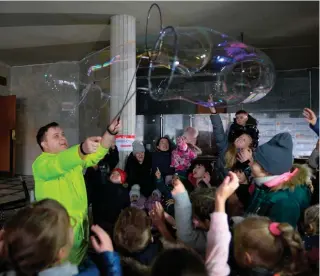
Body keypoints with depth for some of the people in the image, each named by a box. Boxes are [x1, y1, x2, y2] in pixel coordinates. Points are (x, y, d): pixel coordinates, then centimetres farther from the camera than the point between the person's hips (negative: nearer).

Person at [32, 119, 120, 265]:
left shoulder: (74, 157, 7)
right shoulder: (40, 163, -13)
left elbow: (98, 152, -8)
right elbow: (59, 163, -36)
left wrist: (111, 132, -25)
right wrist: (83, 149, -54)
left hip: (81, 226, 6)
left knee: (79, 267, 21)